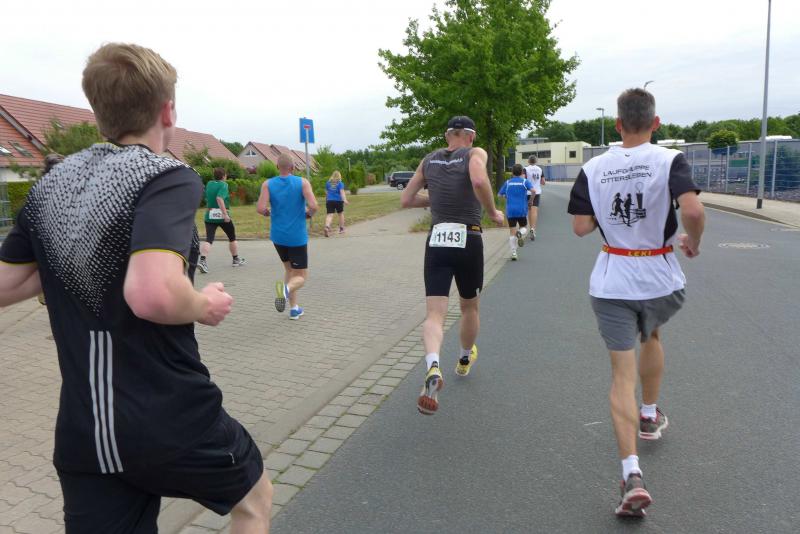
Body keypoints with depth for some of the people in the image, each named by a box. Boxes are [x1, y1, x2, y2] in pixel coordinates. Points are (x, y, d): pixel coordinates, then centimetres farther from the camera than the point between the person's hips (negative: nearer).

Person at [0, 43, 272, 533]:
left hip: (82, 432, 6)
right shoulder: (167, 177, -17)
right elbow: (154, 295, -32)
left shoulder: (49, 185, 5)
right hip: (174, 420, -5)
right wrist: (205, 306, -13)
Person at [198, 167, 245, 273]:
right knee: (232, 238, 16)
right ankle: (236, 259, 29)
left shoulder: (209, 184, 8)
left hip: (209, 216, 4)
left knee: (208, 239, -5)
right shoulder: (223, 185, -10)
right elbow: (219, 198, -25)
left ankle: (203, 260, -27)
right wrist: (225, 214, -28)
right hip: (222, 216, -4)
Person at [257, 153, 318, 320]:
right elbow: (313, 206, -18)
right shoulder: (303, 182, -7)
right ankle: (287, 288, -30)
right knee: (301, 276, 5)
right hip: (297, 237, -3)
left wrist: (269, 212, 9)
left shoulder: (268, 184, -2)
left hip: (278, 236, 4)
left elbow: (260, 208, -13)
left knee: (289, 269, 23)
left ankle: (294, 308, 21)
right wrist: (308, 213, 4)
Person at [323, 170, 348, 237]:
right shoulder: (340, 183, -2)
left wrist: (327, 199, 38)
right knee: (341, 214, 19)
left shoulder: (328, 183, 9)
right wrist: (345, 200, -26)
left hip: (329, 201, 2)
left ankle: (327, 227, -33)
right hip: (338, 201, -2)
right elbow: (342, 192, -16)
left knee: (329, 215, -6)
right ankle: (341, 229, 26)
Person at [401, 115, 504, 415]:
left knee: (434, 314, -3)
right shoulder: (475, 153, -2)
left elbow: (406, 201, 14)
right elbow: (479, 181, -25)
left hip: (436, 242, 2)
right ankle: (465, 360, 43)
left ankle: (432, 366, -31)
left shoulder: (429, 160, 11)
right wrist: (493, 212, -9)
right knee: (469, 307, 22)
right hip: (468, 241, -2)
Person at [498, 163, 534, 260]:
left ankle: (513, 253, -1)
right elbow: (533, 190, -15)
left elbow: (499, 195, 8)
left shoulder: (507, 182, 7)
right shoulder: (525, 181, 1)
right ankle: (520, 233, -20)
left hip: (510, 211, 1)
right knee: (524, 228, 17)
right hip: (522, 211, -1)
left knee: (512, 233, 6)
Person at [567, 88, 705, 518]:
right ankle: (650, 416, 47)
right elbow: (692, 210, -23)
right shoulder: (669, 160, -9)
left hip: (611, 284, 0)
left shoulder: (593, 168, -3)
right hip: (660, 280, 0)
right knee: (651, 336, 32)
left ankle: (632, 473, -8)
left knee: (622, 375, 2)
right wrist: (694, 241, -3)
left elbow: (580, 227, -2)